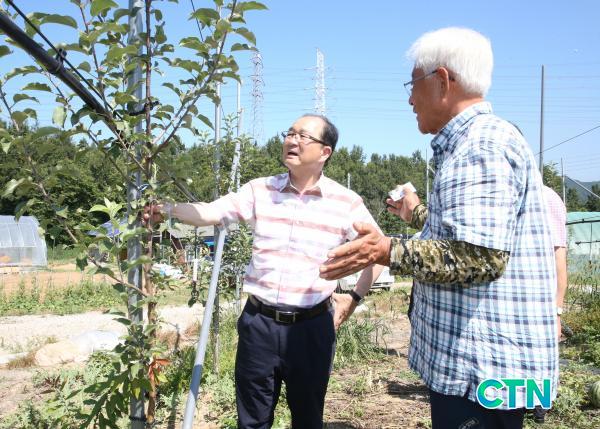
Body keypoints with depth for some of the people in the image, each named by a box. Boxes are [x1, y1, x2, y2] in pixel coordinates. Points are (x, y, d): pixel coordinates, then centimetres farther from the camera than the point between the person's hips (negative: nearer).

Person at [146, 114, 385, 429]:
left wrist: (354, 298, 2)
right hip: (259, 322, 2)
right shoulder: (260, 190, 2)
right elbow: (209, 213, -6)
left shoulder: (346, 202, -4)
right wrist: (167, 208, -22)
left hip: (312, 326, -1)